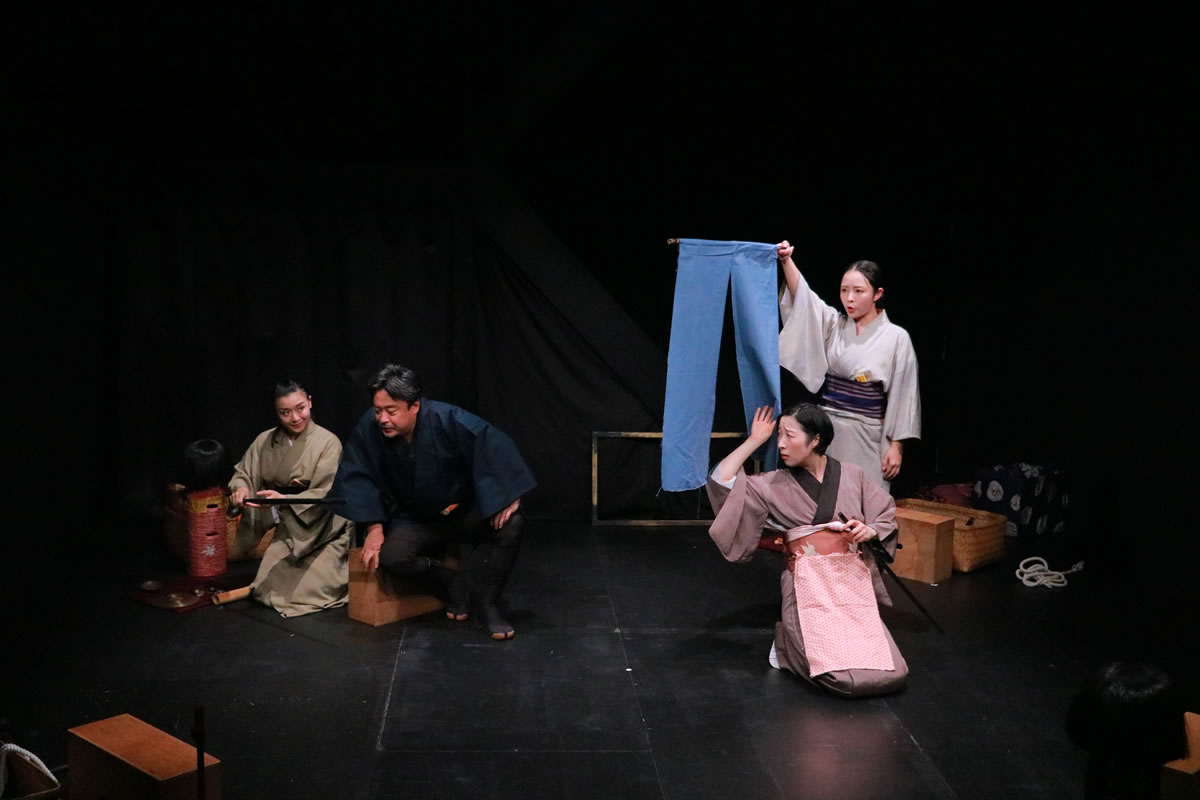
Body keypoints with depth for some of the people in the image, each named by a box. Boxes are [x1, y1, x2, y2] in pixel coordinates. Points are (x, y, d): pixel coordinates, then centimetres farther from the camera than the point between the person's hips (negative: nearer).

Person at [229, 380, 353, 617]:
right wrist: (241, 488, -18)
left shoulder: (328, 443, -11)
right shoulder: (265, 441, 2)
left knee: (314, 587, -16)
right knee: (272, 585, -10)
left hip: (323, 528, -4)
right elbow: (243, 472, 7)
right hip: (287, 530, 4)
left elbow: (324, 495, -15)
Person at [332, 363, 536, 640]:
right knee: (390, 556, -29)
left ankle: (488, 604, -8)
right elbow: (357, 477, -11)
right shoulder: (369, 427, -21)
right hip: (416, 520, 2)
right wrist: (374, 527, -16)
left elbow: (494, 446, -27)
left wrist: (507, 498, -29)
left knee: (511, 525, -29)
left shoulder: (446, 420, -28)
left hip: (465, 512, -1)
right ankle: (453, 580, 1)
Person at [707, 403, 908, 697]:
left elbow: (886, 518, 15)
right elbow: (723, 481, -3)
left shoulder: (852, 477, 10)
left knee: (894, 674, -13)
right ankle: (788, 643, 11)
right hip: (809, 587, -3)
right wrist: (754, 440, 3)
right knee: (846, 679, -22)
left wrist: (868, 531, -7)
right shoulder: (774, 485, 6)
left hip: (854, 585, 3)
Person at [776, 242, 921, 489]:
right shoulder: (833, 325, 5)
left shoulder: (896, 337, -3)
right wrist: (787, 260, -27)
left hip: (865, 436, -3)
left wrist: (896, 445, -7)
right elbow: (802, 296, -10)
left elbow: (902, 396, -3)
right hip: (825, 429, 3)